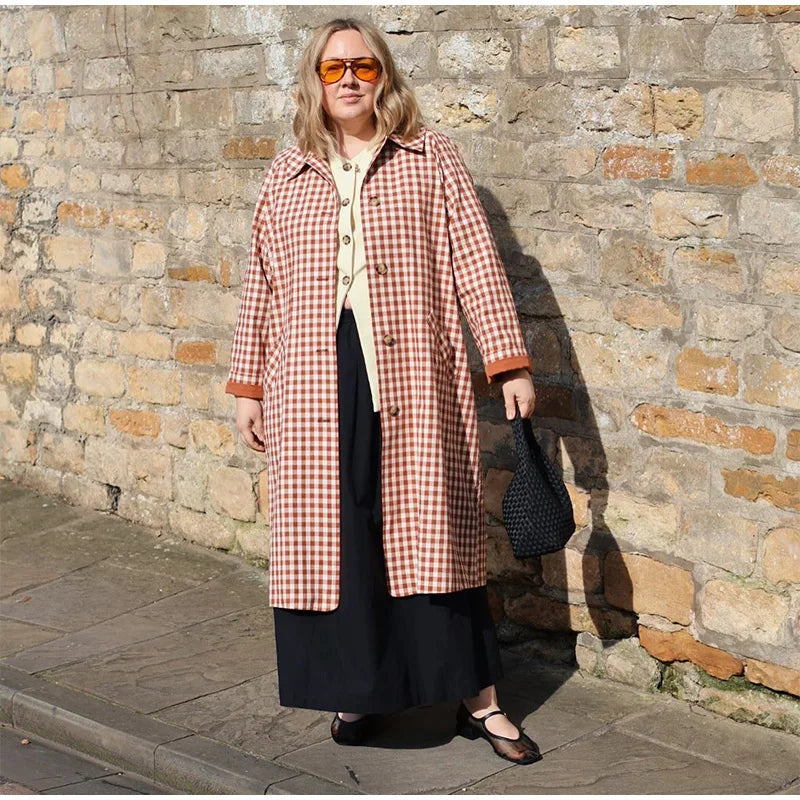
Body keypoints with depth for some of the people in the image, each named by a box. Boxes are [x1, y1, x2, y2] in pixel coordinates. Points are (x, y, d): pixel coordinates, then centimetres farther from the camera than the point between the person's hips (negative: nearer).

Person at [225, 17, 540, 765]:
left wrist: (509, 362, -5)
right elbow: (262, 287, 14)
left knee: (433, 530, 0)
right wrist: (247, 387, 13)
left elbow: (476, 261, 0)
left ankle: (479, 701, 7)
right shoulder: (287, 175, 10)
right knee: (332, 534, 5)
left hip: (413, 381, -2)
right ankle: (356, 689, 19)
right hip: (315, 385, 2)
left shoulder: (430, 158, 3)